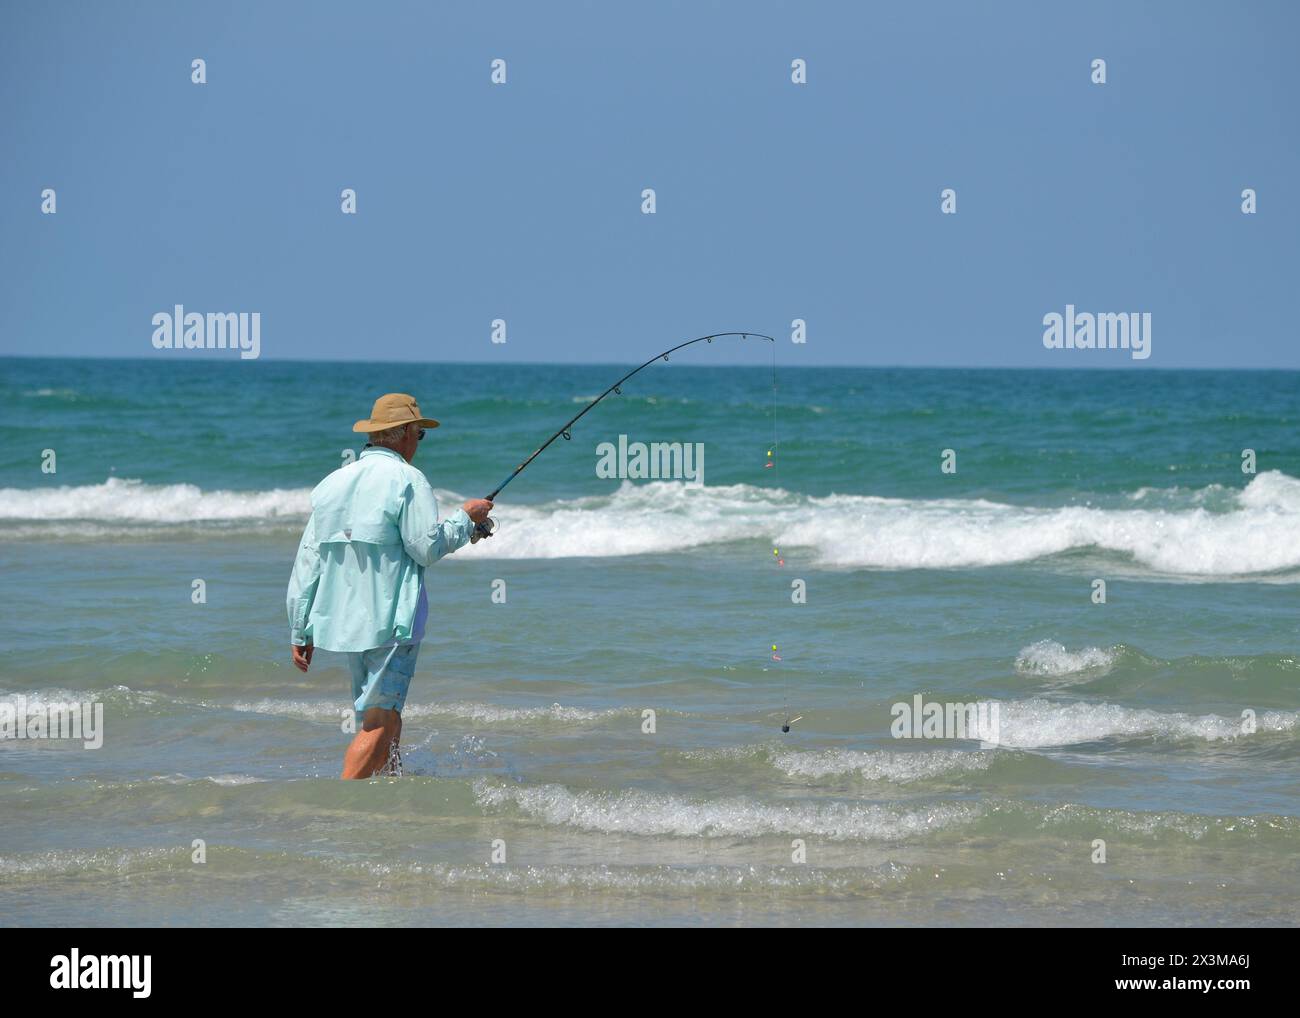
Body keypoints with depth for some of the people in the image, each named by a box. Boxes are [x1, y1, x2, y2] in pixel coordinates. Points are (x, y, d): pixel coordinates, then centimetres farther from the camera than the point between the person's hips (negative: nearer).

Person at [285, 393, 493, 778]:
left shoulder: (332, 483, 12)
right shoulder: (406, 480, -9)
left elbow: (307, 562, 12)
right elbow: (427, 547, -13)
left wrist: (300, 631, 15)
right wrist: (465, 518, 4)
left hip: (341, 620, 7)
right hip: (391, 621, -7)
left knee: (381, 716, 18)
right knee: (380, 721, -9)